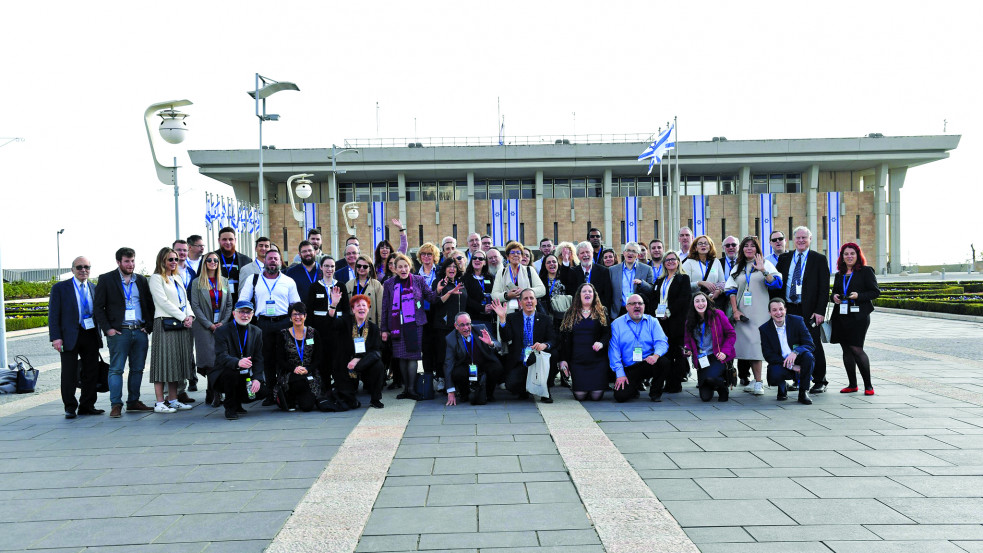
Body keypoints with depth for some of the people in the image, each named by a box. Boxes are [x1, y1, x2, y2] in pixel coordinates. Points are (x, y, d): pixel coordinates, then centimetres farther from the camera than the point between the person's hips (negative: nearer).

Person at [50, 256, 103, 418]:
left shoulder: (94, 288, 12)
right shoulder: (60, 288, 0)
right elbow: (53, 315, -4)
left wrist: (99, 335, 9)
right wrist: (56, 337, -13)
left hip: (91, 336, 4)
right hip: (70, 336, -4)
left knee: (91, 372, 8)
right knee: (69, 374, 1)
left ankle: (87, 406, 19)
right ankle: (70, 408, 11)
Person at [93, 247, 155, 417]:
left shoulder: (141, 280, 13)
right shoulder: (106, 279, 1)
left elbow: (150, 304, 17)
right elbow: (98, 306, -1)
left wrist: (149, 326, 5)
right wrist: (107, 329, -9)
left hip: (140, 332, 4)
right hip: (119, 332, -4)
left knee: (138, 369, 9)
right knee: (116, 369, -3)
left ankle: (134, 401, 18)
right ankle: (116, 405, 2)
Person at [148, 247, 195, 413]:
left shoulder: (177, 278, 19)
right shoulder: (156, 278, -3)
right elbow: (163, 302, -11)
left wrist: (190, 315, -1)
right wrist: (183, 317, -13)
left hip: (182, 325, 7)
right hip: (165, 323, -7)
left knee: (177, 361, 8)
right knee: (164, 361, -6)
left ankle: (173, 400, 13)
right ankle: (159, 403, -3)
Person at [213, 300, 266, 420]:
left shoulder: (257, 332, 5)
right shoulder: (222, 331, -8)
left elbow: (259, 359, 0)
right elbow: (221, 356, -22)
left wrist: (257, 379, -17)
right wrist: (238, 362, -44)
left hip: (246, 378, 4)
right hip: (224, 377, -4)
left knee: (263, 391, -19)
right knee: (231, 372, -36)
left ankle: (237, 403, 13)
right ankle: (230, 407, -12)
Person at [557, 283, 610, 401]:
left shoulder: (601, 313, 10)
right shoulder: (570, 314, 11)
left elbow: (608, 333, 6)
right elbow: (563, 338, 10)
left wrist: (601, 343, -17)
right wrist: (562, 359, 3)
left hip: (597, 359, 0)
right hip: (577, 360, 0)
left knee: (596, 396, -7)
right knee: (580, 395, -8)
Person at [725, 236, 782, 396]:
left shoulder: (766, 264, 7)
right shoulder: (737, 268, 16)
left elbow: (777, 283, -7)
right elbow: (731, 290, 10)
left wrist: (763, 271, -21)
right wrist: (735, 310, -2)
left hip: (760, 312, -3)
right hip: (742, 313, 3)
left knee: (756, 344, -12)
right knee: (748, 345, 1)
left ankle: (758, 383, -8)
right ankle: (757, 381, 7)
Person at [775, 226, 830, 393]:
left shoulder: (819, 259, 2)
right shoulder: (784, 258, 12)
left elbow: (824, 288, -2)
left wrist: (820, 311, -10)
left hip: (810, 311, -3)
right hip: (789, 309, 3)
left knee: (814, 347, 1)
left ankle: (820, 382, 13)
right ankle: (799, 381, 17)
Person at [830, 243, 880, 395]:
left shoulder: (866, 271, 2)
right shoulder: (839, 275, 17)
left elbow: (875, 292, -2)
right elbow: (834, 292, 24)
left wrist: (859, 296, -16)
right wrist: (834, 297, 1)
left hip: (858, 316, -6)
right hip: (841, 316, 6)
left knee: (856, 349, -12)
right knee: (846, 350, 6)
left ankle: (868, 385, 0)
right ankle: (852, 384, 15)